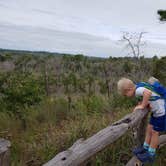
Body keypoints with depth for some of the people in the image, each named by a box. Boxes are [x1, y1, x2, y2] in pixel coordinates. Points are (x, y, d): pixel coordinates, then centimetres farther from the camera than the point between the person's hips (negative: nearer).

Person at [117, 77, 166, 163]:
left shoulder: (138, 89, -25)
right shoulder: (140, 87, 3)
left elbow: (148, 92, -45)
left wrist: (142, 105, -32)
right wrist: (143, 103, -2)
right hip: (157, 111, 9)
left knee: (154, 132, 3)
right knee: (149, 129, 15)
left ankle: (151, 155, 18)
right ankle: (145, 148, 30)